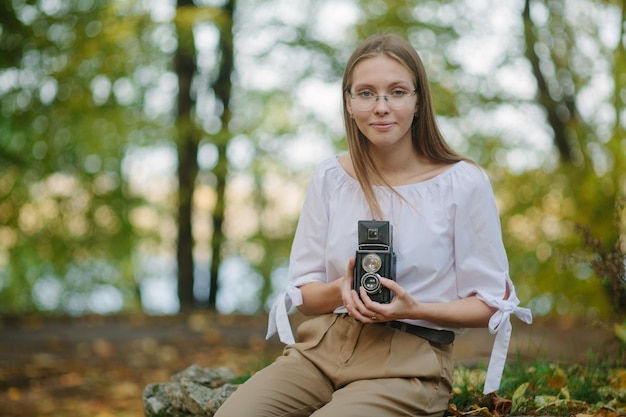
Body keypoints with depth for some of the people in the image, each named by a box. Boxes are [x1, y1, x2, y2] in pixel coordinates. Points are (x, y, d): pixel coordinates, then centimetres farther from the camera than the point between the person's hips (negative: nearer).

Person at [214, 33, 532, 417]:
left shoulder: (464, 184, -5)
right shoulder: (330, 179, 6)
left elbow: (490, 304, 0)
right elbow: (304, 293, 10)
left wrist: (415, 309, -18)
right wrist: (340, 290, -13)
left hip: (411, 360, -3)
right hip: (324, 346, 3)